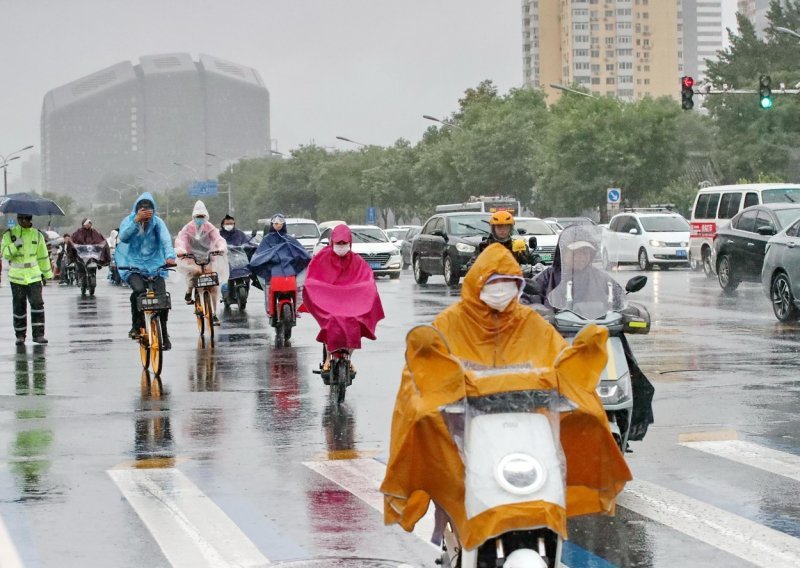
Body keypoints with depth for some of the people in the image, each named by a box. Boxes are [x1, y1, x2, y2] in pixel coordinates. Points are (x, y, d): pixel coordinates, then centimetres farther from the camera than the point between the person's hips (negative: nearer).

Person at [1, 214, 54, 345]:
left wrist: (46, 274, 17)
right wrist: (15, 245, -25)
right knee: (19, 308, 3)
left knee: (37, 303, -11)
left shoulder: (37, 235, 6)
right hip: (17, 277, -1)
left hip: (34, 276, 1)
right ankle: (20, 336, 13)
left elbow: (43, 256, 14)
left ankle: (38, 334, -9)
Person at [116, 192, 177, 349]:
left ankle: (163, 333, 10)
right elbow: (123, 237, -22)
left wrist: (170, 256, -36)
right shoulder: (129, 221, -2)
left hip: (154, 265, 2)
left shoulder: (157, 222, -1)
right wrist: (136, 220, -33)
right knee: (138, 289, -31)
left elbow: (166, 239, -16)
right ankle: (136, 326, -10)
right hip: (133, 265, -2)